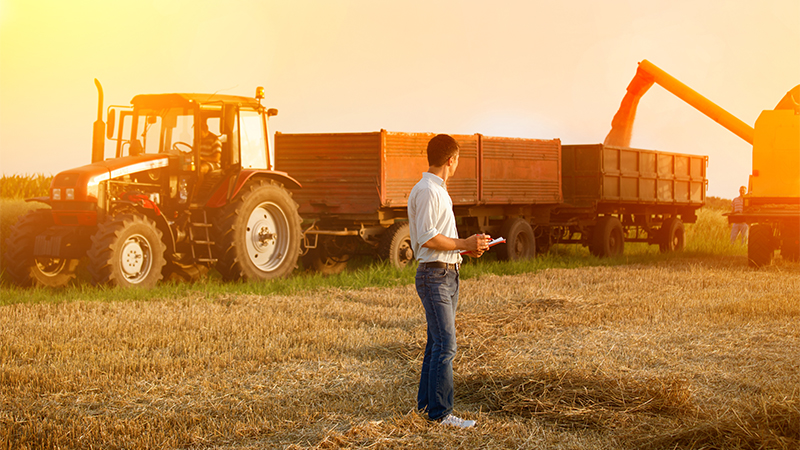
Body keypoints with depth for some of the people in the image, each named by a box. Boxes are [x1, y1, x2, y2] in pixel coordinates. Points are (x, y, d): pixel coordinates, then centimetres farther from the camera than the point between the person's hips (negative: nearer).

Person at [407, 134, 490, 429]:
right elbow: (427, 238, -21)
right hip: (434, 275, -10)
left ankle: (426, 402, 21)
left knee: (437, 343, 13)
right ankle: (441, 413, -9)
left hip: (448, 274, 10)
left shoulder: (439, 191, 19)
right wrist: (465, 244, -14)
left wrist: (466, 248, 12)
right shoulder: (426, 191, -14)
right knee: (445, 345, -11)